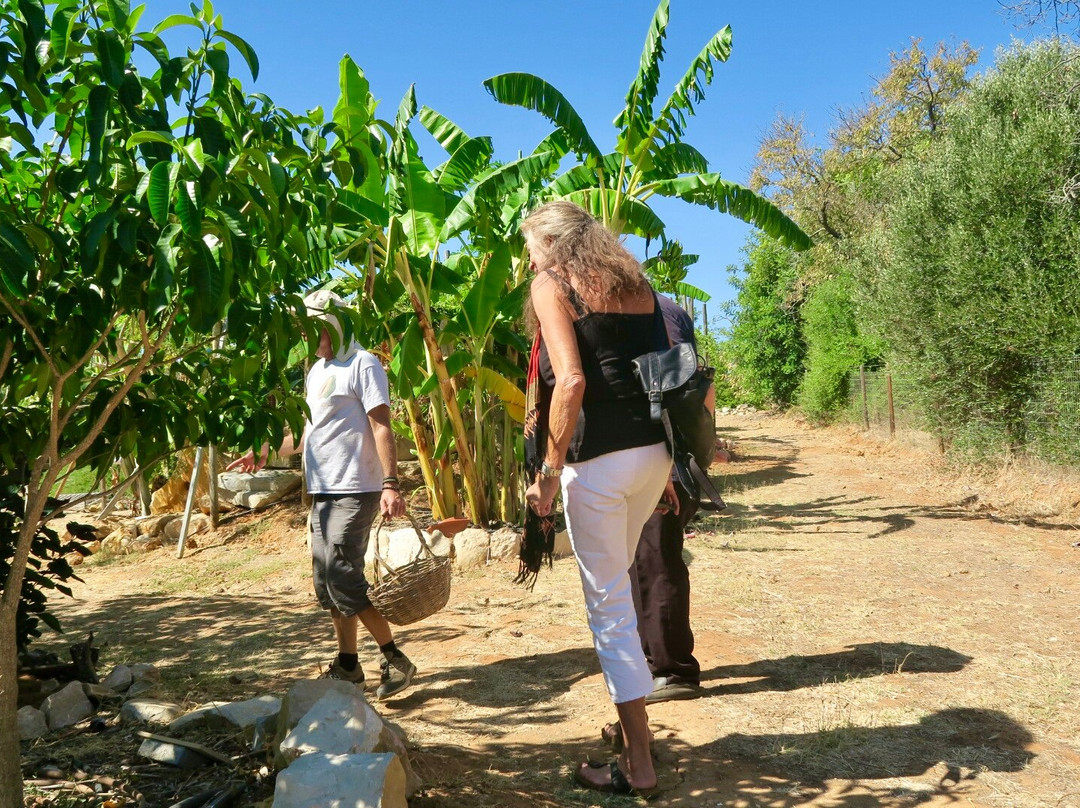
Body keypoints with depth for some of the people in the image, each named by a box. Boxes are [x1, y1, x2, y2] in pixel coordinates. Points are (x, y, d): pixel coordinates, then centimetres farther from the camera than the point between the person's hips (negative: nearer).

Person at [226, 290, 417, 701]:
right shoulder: (316, 371, 19)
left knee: (344, 579, -13)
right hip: (323, 491, 9)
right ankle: (347, 664, 23)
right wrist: (265, 452, 20)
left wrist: (390, 484, -23)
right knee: (327, 581, 11)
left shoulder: (362, 365, -8)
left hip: (354, 491, -9)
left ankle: (395, 660, -2)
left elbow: (381, 427, -15)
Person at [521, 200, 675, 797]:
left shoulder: (551, 285, -2)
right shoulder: (635, 281, 16)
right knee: (612, 584, 24)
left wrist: (549, 471, -11)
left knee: (609, 606, 4)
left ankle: (638, 765, 14)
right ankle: (632, 726, 33)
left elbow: (570, 381, -16)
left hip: (599, 458, -7)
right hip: (655, 451, 7)